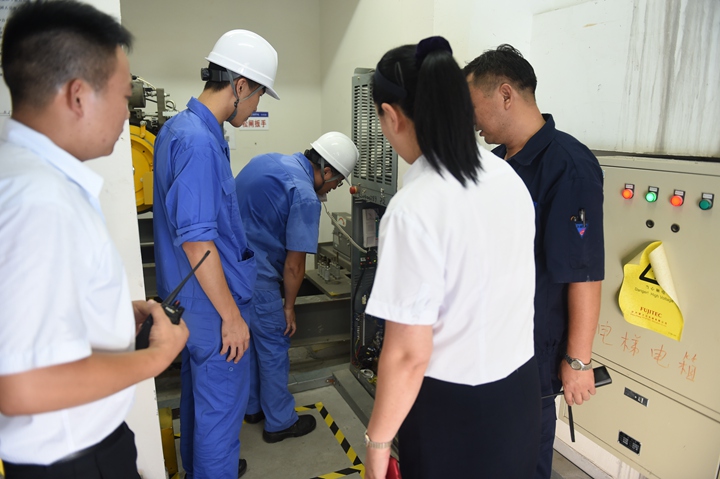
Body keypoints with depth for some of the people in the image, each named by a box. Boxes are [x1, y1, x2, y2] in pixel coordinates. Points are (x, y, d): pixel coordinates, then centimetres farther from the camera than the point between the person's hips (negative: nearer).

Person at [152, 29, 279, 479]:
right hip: (212, 304, -10)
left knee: (198, 391, 26)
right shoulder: (199, 142, -24)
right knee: (222, 404, 7)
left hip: (191, 299, 10)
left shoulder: (178, 127, 7)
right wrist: (231, 315, -19)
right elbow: (196, 242, -26)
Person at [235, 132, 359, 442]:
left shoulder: (268, 160, 7)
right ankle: (280, 422, 24)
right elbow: (293, 266, -17)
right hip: (255, 277, -9)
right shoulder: (305, 197, -19)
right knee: (273, 349, 8)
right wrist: (289, 306, -3)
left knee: (249, 340, 22)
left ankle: (254, 407, 39)